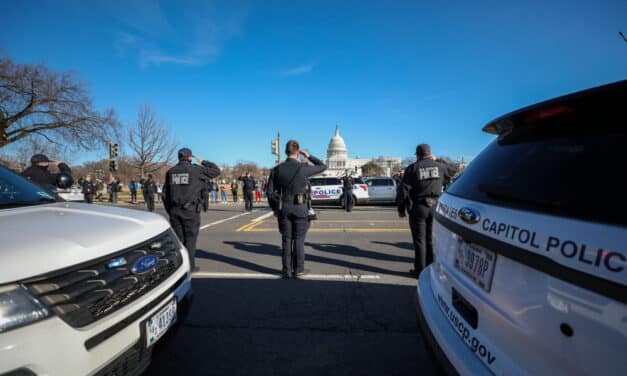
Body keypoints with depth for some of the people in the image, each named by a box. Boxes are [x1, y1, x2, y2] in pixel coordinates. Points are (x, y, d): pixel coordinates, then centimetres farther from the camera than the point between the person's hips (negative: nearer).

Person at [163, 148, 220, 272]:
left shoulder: (170, 172, 8)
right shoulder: (196, 170, -6)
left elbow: (165, 194, 10)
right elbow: (216, 170, 3)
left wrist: (169, 210, 18)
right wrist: (203, 162, 16)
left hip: (175, 210, 4)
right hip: (190, 211, -4)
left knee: (177, 238, 11)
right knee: (190, 238, 3)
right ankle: (190, 266, 7)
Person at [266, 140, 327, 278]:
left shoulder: (276, 170, -1)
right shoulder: (304, 168, -8)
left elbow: (270, 192, -1)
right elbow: (323, 167, 7)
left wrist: (274, 209, 11)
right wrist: (308, 156, 13)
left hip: (283, 208, 2)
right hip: (300, 208, -2)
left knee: (286, 240, 9)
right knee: (299, 240, 6)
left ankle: (287, 271, 15)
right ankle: (298, 270, 13)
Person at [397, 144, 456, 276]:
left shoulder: (412, 168, -5)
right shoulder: (439, 166, 5)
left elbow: (403, 190, -9)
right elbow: (452, 170, 28)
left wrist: (401, 209, -1)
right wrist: (437, 161, 26)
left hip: (418, 207, -3)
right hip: (435, 207, 4)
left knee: (419, 240, 3)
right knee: (431, 239, 14)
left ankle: (420, 269, 9)